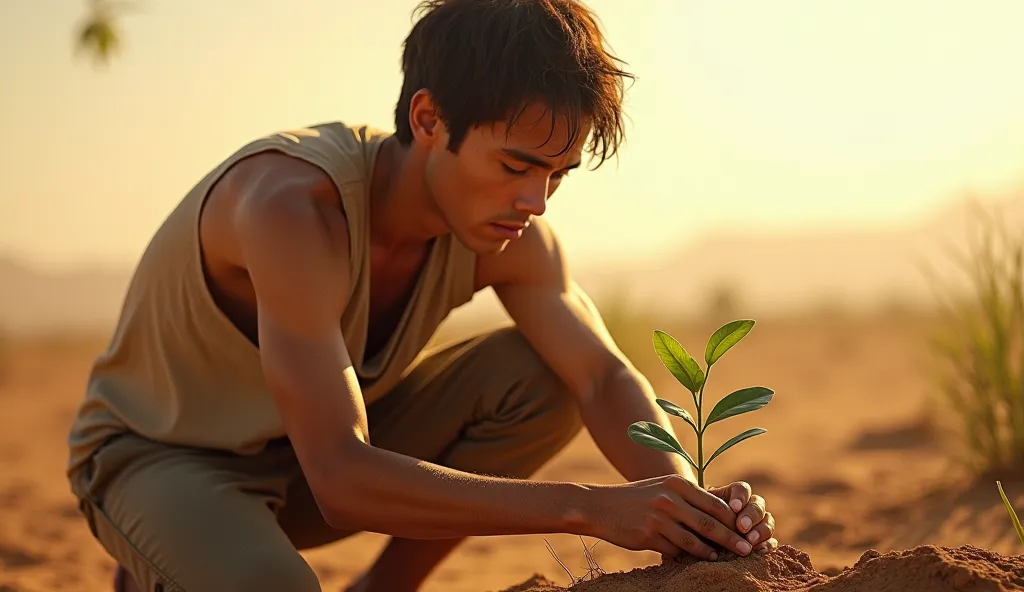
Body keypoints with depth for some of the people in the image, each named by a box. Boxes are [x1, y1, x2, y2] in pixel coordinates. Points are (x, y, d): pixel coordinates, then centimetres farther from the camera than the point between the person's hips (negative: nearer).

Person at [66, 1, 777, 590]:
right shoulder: (295, 206, -37)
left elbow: (605, 378, -13)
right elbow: (342, 481, -43)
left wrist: (684, 494, -36)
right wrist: (590, 507, -47)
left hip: (336, 436, 6)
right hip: (157, 455, -6)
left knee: (540, 376, -15)